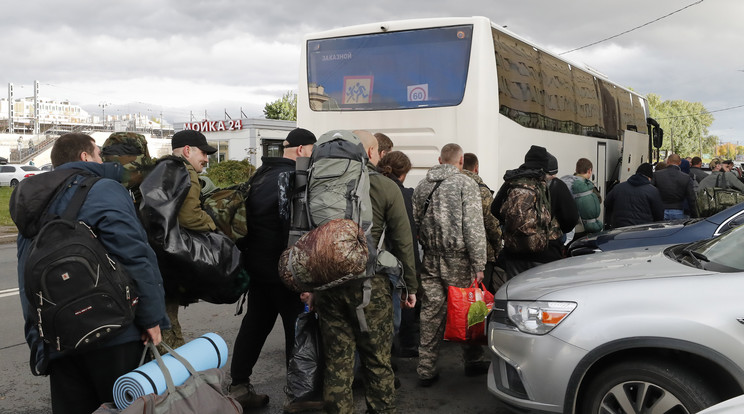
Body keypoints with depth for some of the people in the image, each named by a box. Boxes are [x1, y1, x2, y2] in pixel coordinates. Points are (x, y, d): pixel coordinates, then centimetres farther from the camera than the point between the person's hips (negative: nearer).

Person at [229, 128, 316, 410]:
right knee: (297, 326, 0)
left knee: (255, 323, 16)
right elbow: (291, 221, -22)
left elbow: (249, 213, 17)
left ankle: (239, 387, 21)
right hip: (280, 265, -9)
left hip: (256, 261, 9)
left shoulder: (261, 173, 13)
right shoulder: (290, 175, -15)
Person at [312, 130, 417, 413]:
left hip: (328, 283, 3)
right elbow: (403, 243, -1)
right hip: (369, 284, -3)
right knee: (377, 360, 9)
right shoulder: (387, 188, -3)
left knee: (336, 362, 9)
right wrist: (410, 286, 8)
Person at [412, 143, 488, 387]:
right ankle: (473, 362, 23)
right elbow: (474, 227, -12)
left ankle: (426, 371, 10)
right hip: (458, 259, -5)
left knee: (431, 313, 7)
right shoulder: (466, 184, -6)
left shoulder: (422, 186, 10)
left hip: (430, 259, 5)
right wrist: (479, 264, -11)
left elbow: (414, 223, 11)